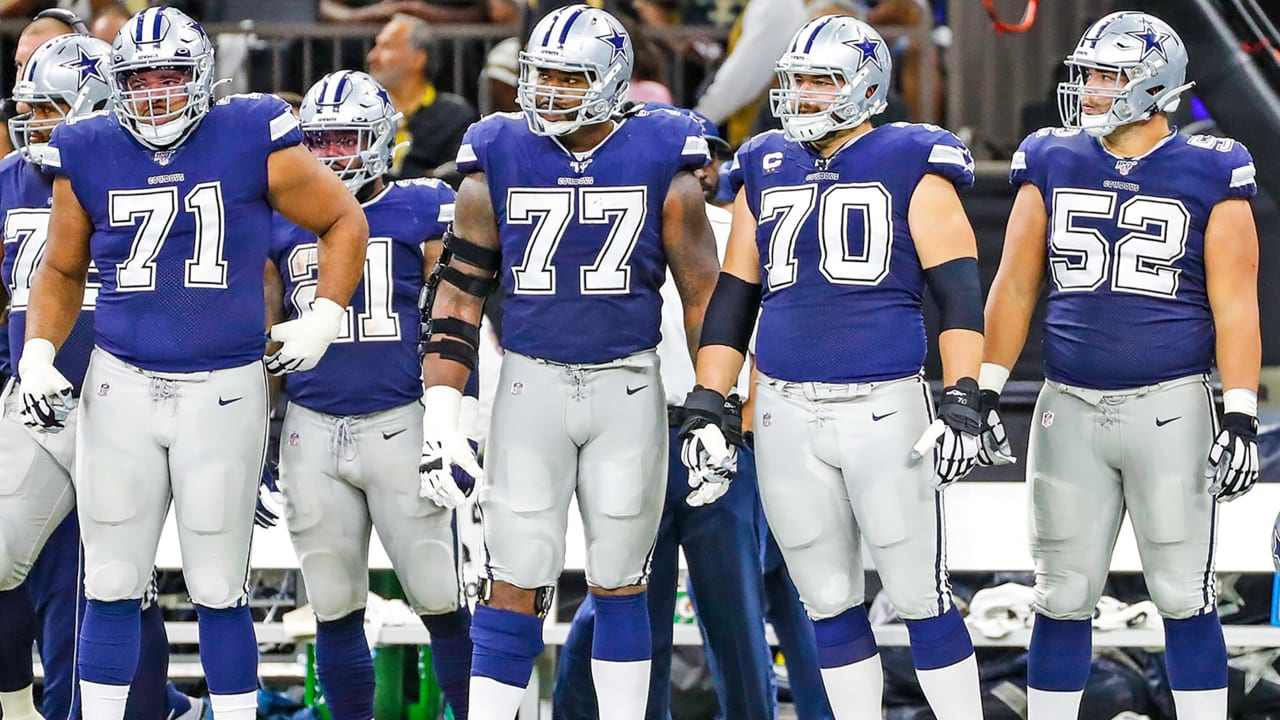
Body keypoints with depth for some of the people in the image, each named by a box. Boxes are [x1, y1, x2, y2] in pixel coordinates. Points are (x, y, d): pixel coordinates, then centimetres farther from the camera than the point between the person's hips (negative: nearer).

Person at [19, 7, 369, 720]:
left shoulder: (252, 140, -5)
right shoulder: (90, 155, 3)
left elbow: (345, 219, 7)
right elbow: (62, 270, 17)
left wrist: (324, 319, -1)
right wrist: (38, 356, 5)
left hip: (225, 390, -2)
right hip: (121, 387, 2)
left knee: (219, 589, 3)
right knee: (112, 586, 6)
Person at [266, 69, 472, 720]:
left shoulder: (422, 212, 1)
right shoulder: (281, 224, 12)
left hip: (400, 421, -4)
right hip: (311, 428, 4)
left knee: (442, 599, -4)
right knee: (334, 610, 7)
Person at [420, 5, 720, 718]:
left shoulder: (660, 163, -2)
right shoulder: (499, 161, 0)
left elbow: (703, 293, 4)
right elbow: (461, 292, 4)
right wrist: (441, 414, -2)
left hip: (629, 387, 0)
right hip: (531, 385, 0)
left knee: (620, 583, 7)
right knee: (515, 586, -2)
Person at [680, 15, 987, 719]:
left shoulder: (910, 167, -2)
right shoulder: (766, 172, 12)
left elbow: (959, 294, -7)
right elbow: (732, 299, 15)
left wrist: (961, 404, -16)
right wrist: (704, 409, 9)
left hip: (884, 409, -4)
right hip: (786, 415, 5)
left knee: (921, 598, -1)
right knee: (829, 603, 10)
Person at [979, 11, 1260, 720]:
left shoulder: (1208, 175, -2)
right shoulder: (1052, 163, 7)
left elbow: (1235, 307, -3)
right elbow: (1015, 287, 11)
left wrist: (1240, 417, -9)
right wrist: (986, 391, 7)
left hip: (1170, 408, -3)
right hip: (1070, 410, 3)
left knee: (1184, 595, -1)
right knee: (1063, 598, 7)